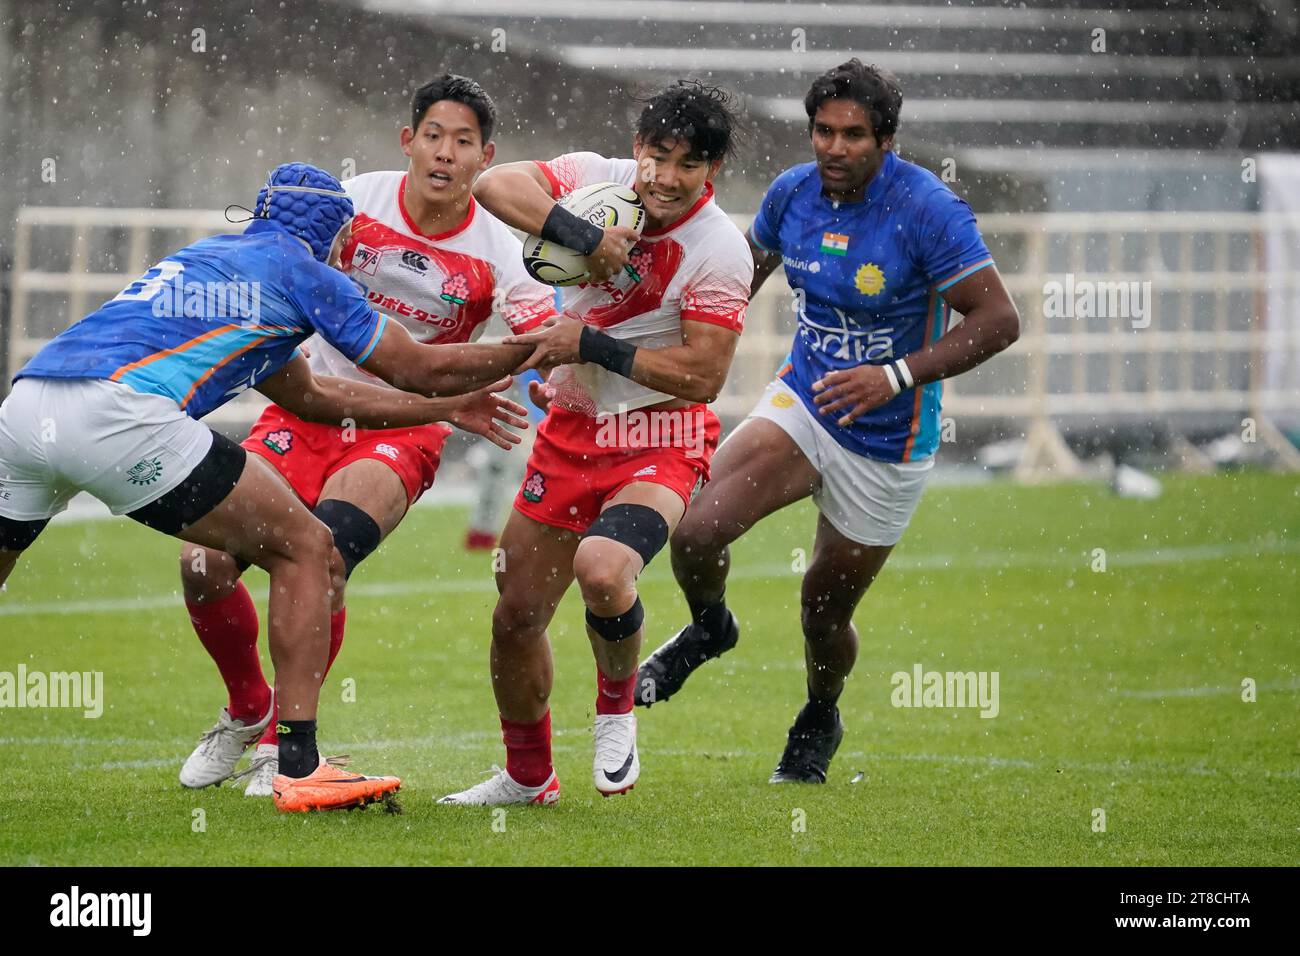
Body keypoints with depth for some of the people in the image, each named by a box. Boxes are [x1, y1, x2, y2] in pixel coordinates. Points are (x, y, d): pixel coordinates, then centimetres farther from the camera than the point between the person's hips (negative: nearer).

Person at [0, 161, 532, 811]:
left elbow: (311, 395, 43)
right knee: (306, 550, 6)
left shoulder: (206, 255, 37)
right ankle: (299, 769, -1)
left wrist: (452, 406, 49)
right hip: (118, 412, -7)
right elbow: (421, 369, 19)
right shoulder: (301, 271, 15)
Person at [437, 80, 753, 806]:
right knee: (516, 612, 8)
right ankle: (529, 777, 32)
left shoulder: (720, 250, -18)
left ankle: (618, 709, -2)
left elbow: (703, 374, -20)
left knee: (601, 569, -33)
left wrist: (589, 345, -22)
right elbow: (496, 184, -15)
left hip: (660, 444, -5)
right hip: (570, 434, 5)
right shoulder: (599, 181, -6)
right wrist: (580, 234, -27)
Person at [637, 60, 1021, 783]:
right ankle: (710, 627, 16)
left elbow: (998, 319, -23)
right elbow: (749, 264, 16)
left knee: (826, 610, 9)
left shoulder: (928, 209, -22)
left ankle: (820, 721, 42)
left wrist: (896, 376, -31)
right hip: (804, 400, 3)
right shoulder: (793, 192, -6)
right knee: (696, 534, -19)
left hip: (887, 445, -3)